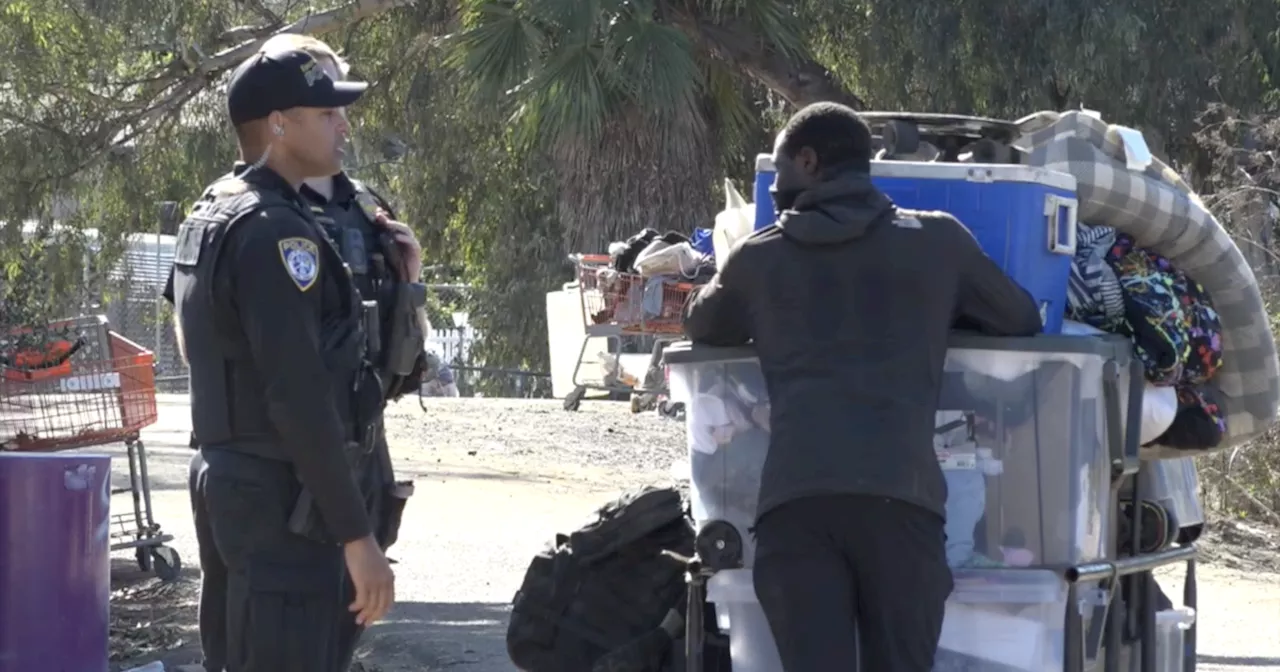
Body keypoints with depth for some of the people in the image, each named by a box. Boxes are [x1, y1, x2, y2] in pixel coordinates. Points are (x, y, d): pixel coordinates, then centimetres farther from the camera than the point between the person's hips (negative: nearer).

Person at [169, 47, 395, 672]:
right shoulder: (274, 231, -18)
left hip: (228, 480, 10)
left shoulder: (210, 215, 13)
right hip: (281, 499, -10)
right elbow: (299, 396, -23)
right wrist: (356, 532, -22)